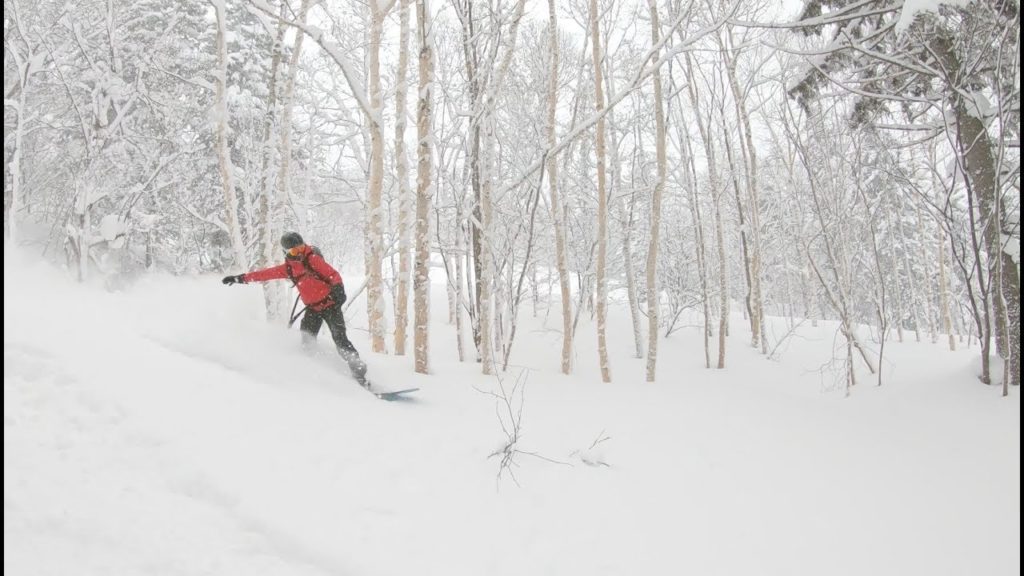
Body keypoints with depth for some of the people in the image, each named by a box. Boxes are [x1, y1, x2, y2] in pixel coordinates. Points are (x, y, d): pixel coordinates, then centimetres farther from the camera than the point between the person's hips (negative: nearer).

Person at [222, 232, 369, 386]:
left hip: (329, 304, -6)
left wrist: (338, 288, -30)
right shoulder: (288, 268, 7)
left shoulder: (312, 259, -9)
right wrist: (242, 278, 15)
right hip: (312, 308, 6)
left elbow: (333, 274, -12)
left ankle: (359, 374, -12)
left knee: (341, 340, -14)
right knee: (306, 341, -7)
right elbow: (267, 273, 14)